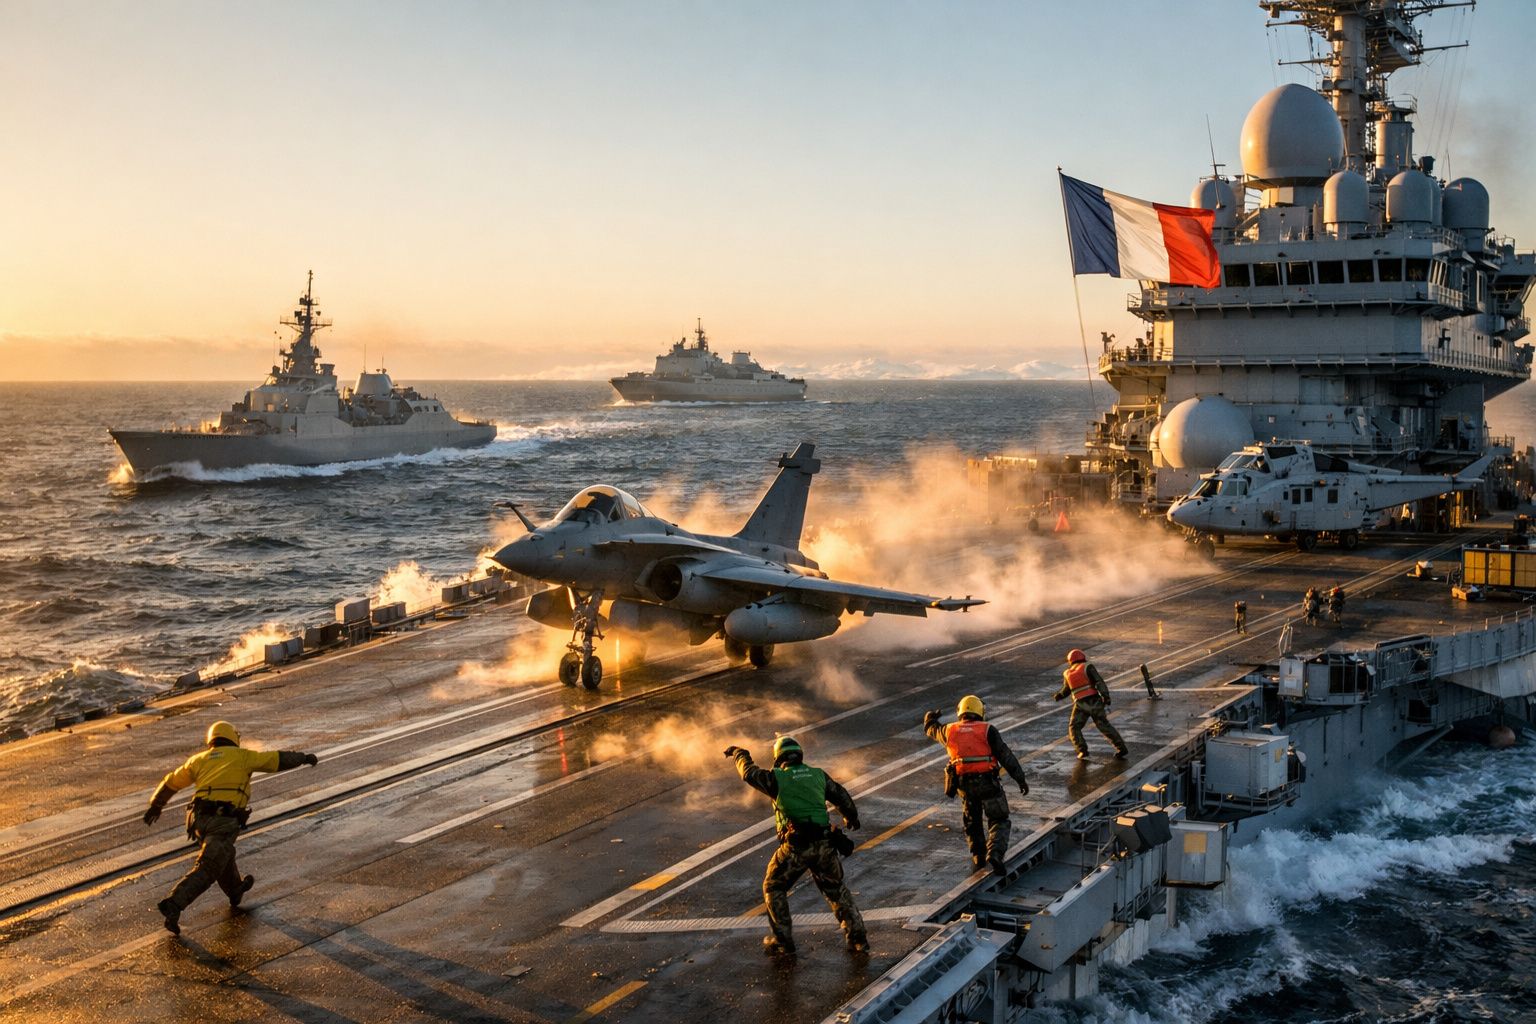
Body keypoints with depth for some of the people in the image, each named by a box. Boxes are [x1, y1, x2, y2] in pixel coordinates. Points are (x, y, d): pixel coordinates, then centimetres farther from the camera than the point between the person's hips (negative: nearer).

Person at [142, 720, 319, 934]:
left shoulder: (199, 759, 19)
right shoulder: (242, 756, 9)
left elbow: (170, 782, 28)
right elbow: (278, 759, 12)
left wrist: (155, 806, 43)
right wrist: (304, 758, 27)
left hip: (200, 819, 6)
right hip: (225, 821, -5)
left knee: (223, 854, 31)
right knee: (206, 869, -7)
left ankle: (235, 889, 50)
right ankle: (173, 905, -21)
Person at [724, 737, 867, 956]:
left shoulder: (777, 778, 0)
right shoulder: (818, 775, 10)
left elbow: (749, 772, 16)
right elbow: (842, 797, 22)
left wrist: (739, 753, 36)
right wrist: (851, 817, 42)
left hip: (795, 847, -3)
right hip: (824, 845, 4)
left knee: (774, 888, 17)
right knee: (836, 889, 20)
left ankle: (783, 942, 16)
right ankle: (857, 936, 16)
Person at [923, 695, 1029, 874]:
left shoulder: (950, 730, 7)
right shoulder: (987, 730, -3)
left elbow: (933, 730, 29)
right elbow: (1006, 756, -6)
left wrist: (930, 719, 51)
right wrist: (1021, 779, -2)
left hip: (964, 784, 3)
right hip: (988, 782, -3)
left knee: (971, 822, 23)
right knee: (999, 822, 7)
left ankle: (978, 857, 23)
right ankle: (994, 854, -14)